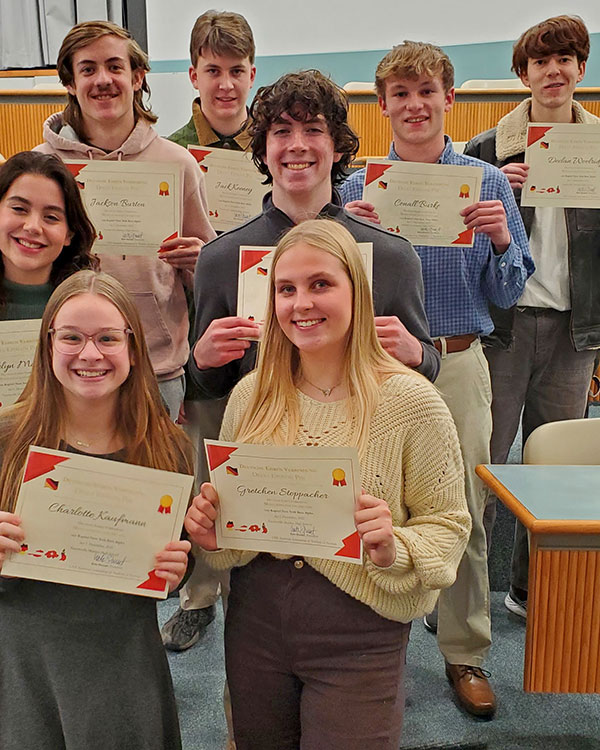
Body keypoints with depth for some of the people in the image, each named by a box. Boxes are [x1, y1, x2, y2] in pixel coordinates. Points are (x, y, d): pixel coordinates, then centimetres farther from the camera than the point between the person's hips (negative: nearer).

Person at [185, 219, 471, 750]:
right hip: (255, 620, 4)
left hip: (360, 633, -4)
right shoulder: (250, 396, -2)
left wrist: (394, 549, -27)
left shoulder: (411, 401, -14)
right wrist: (213, 533, -10)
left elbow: (448, 523, -8)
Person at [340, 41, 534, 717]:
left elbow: (508, 294, 7)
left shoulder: (488, 183, 6)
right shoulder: (356, 188, 4)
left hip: (459, 364, 1)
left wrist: (500, 239, -11)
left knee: (463, 511, 7)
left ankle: (465, 652, 27)